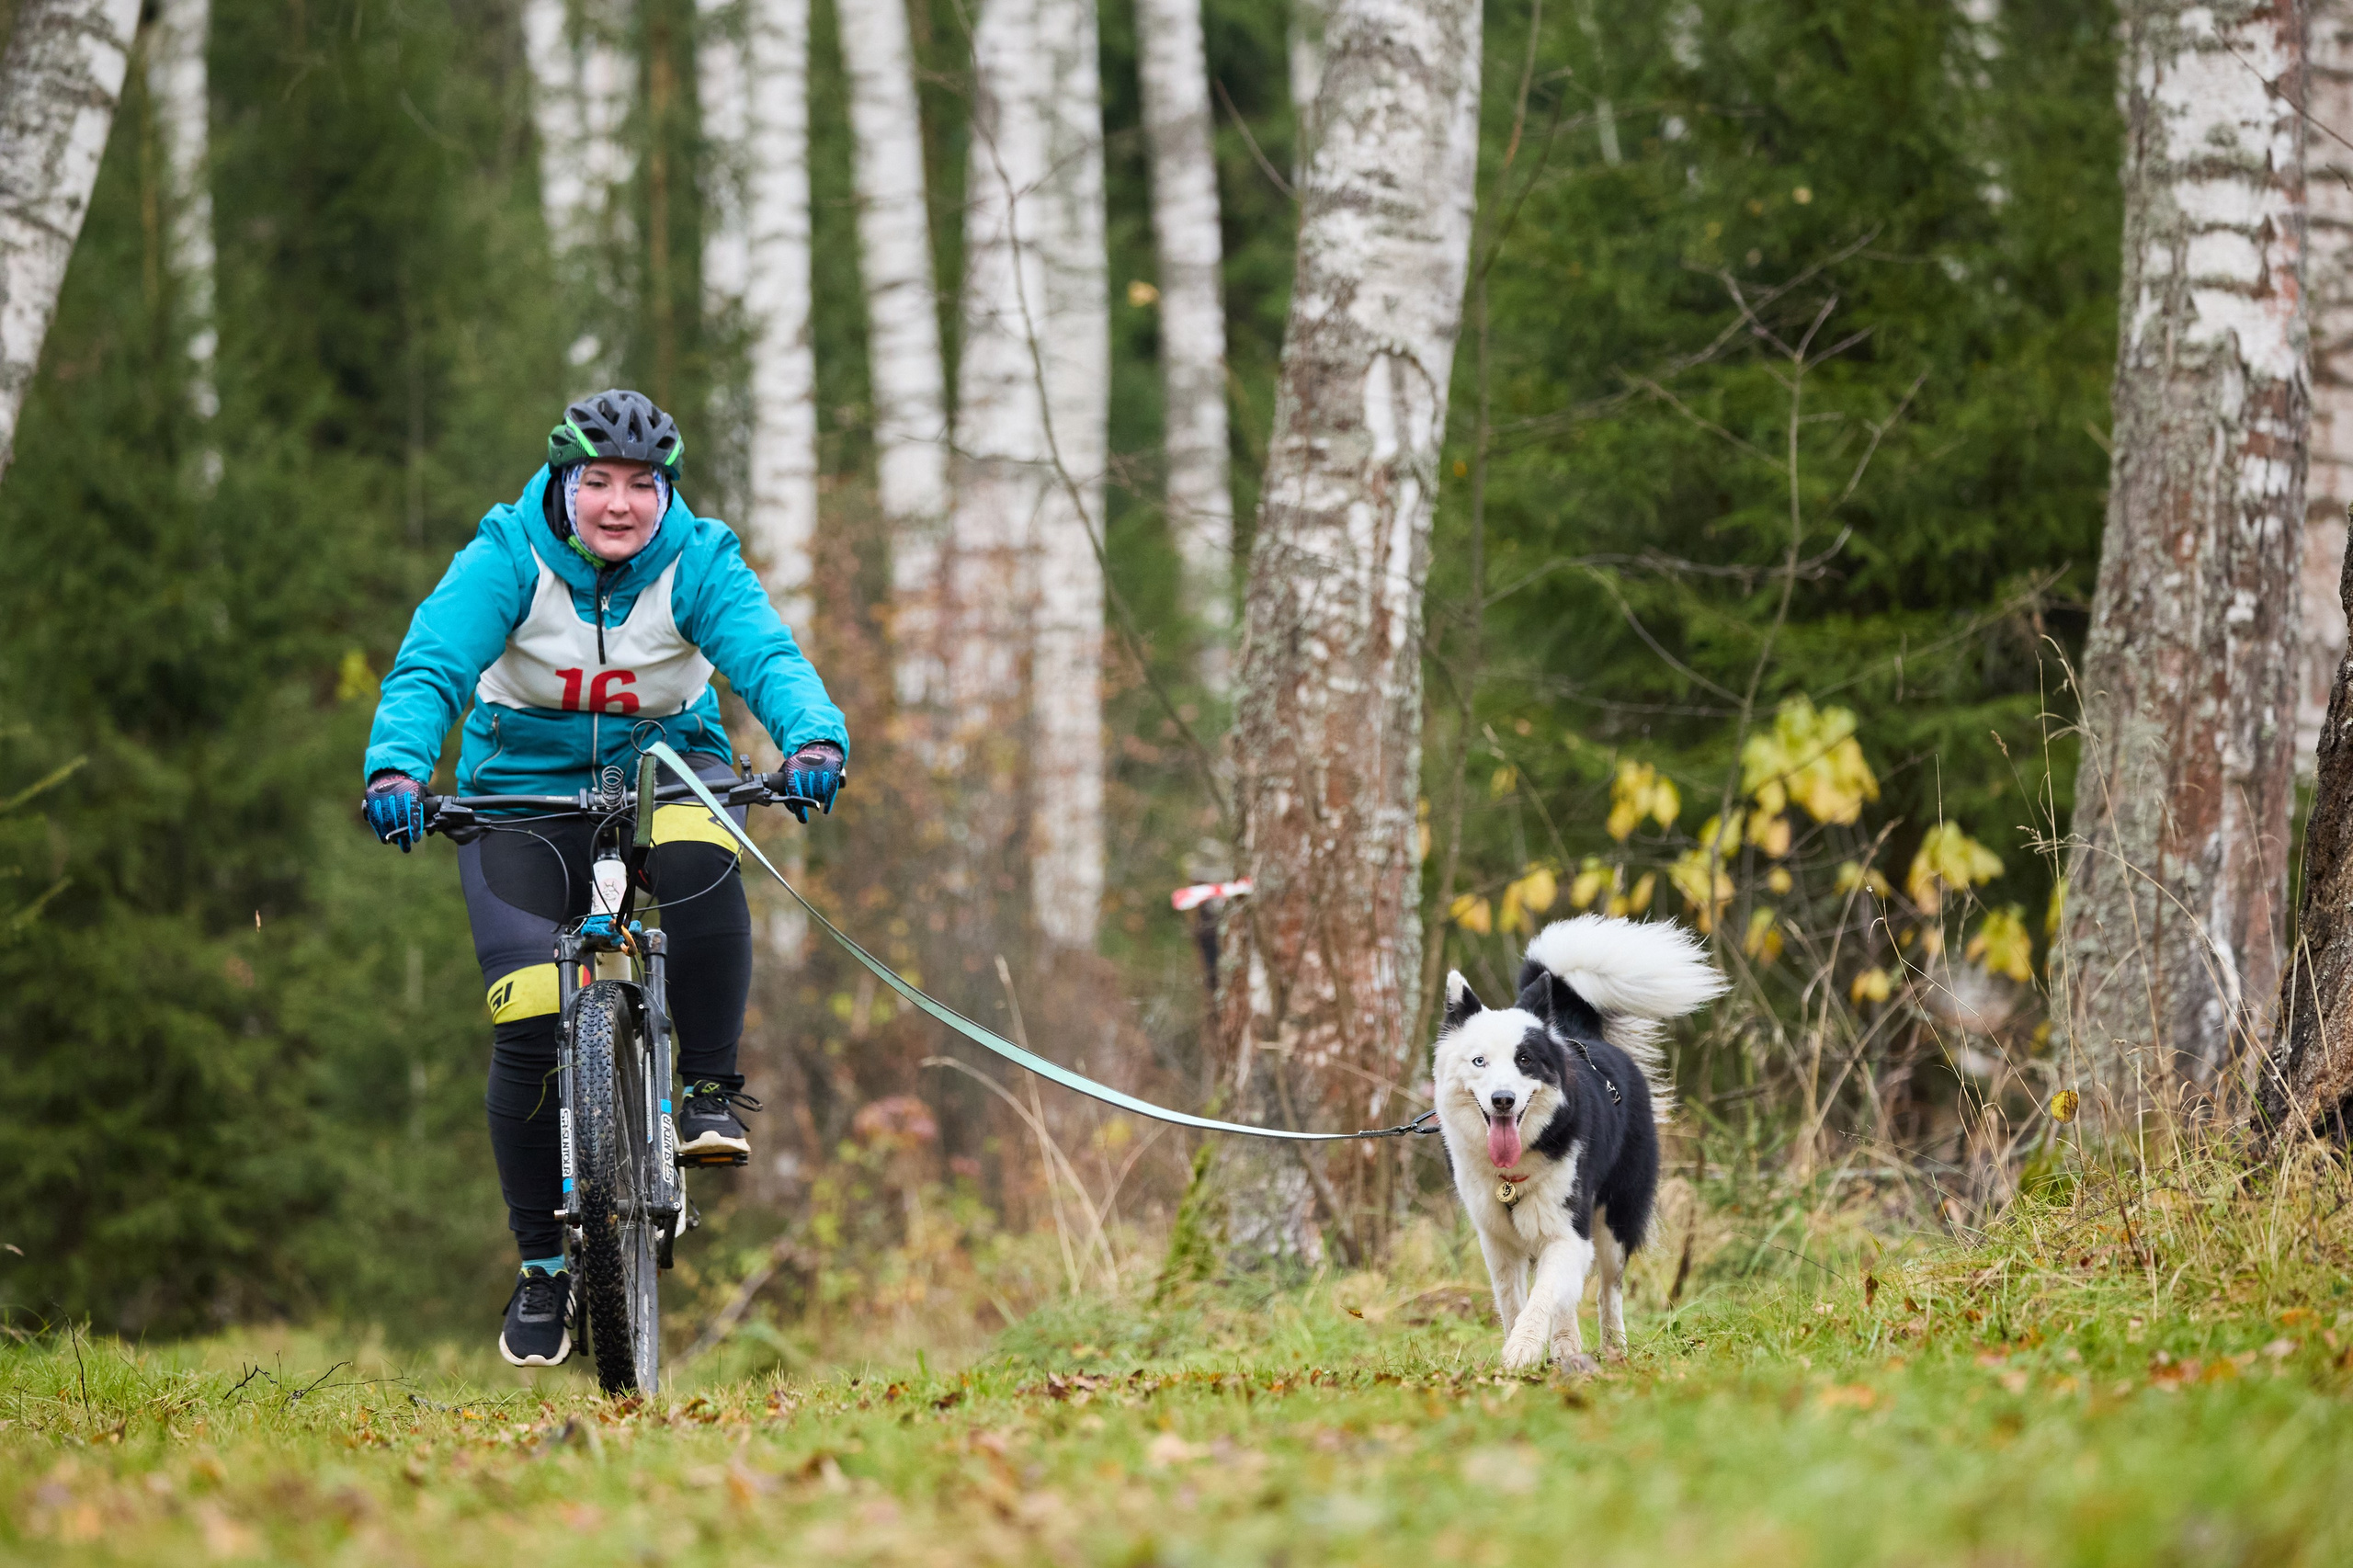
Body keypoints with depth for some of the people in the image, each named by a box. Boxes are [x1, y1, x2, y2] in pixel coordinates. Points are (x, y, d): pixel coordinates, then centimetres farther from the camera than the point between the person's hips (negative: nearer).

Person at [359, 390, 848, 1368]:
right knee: (530, 1026, -16)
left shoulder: (698, 563, -14)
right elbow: (429, 670, -27)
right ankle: (542, 1263, -1)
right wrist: (396, 770, -47)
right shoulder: (506, 560, -16)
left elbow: (769, 659, -28)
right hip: (524, 787, 0)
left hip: (663, 765, 0)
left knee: (698, 860, -38)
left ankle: (711, 1088, -19)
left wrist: (815, 739, -50)